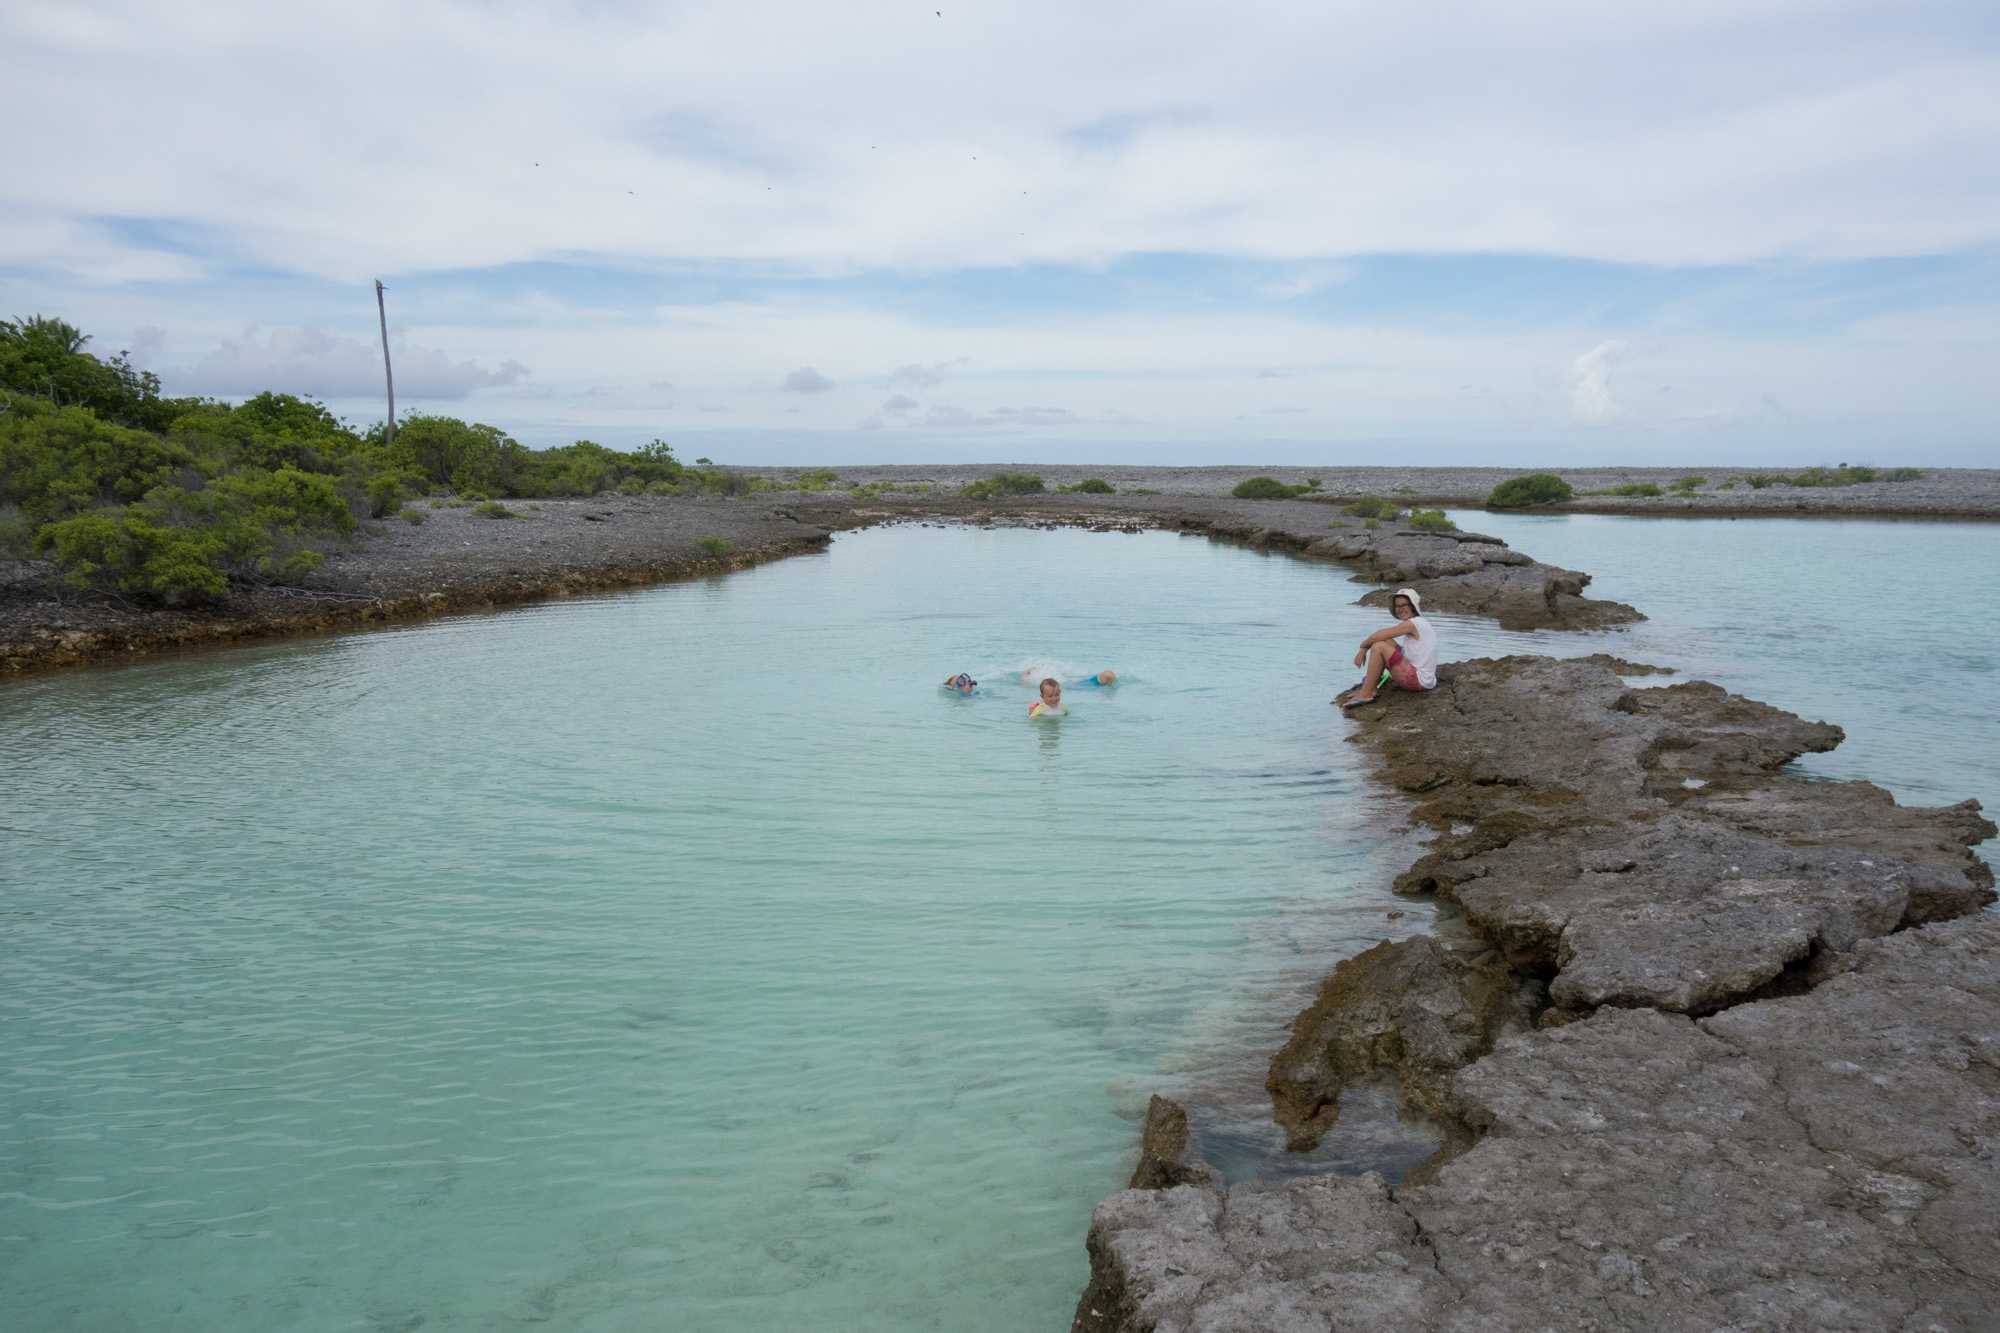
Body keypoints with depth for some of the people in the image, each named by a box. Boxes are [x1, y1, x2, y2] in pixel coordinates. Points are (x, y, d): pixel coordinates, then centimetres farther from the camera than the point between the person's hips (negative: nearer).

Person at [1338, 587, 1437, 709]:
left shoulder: (1413, 623, -15)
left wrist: (1363, 645, 2)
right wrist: (1364, 650, 6)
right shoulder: (1416, 624, 15)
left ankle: (1365, 695, -10)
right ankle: (1370, 688, 9)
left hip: (1419, 679, -10)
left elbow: (1377, 636, -17)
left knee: (1379, 646, -16)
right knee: (1386, 642, 15)